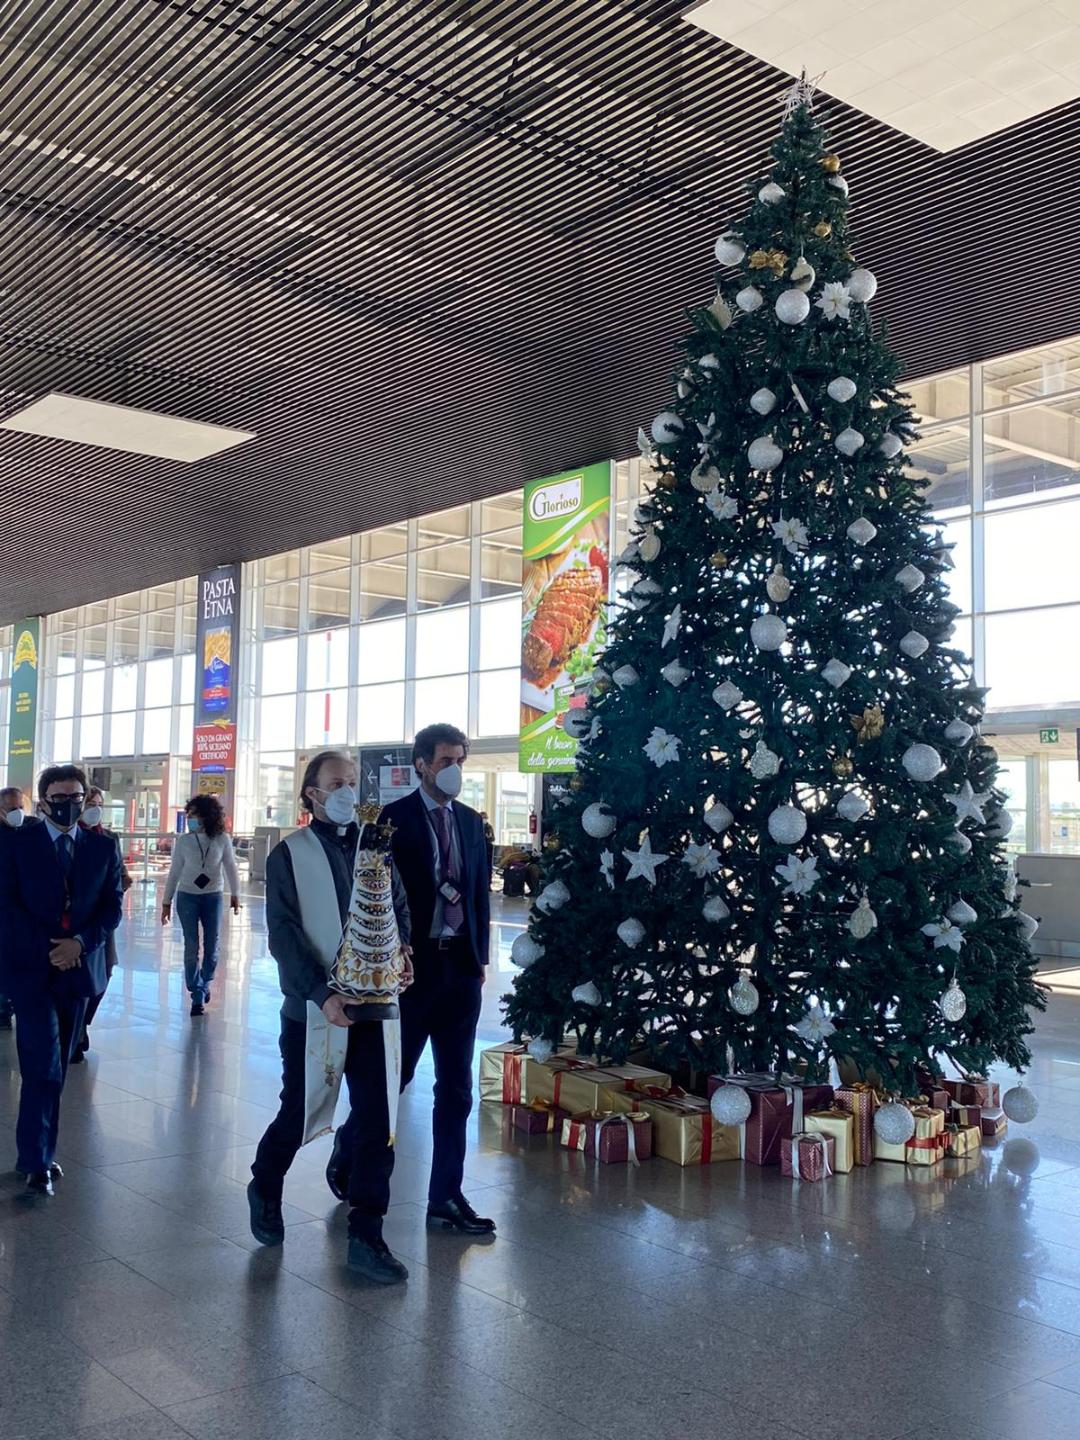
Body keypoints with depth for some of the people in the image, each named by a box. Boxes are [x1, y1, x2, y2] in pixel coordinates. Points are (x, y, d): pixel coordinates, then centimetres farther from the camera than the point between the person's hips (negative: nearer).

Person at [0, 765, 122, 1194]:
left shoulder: (103, 847, 7)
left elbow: (112, 906, 5)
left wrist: (80, 942, -11)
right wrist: (47, 947, -14)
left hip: (79, 967, 3)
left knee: (56, 1068, 11)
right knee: (44, 1068, -8)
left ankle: (39, 1151, 22)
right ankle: (37, 1160, 1)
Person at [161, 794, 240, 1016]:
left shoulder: (222, 840, -6)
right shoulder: (183, 841, -5)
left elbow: (230, 868, 5)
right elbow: (174, 872, 2)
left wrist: (235, 894, 6)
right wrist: (167, 902, 4)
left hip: (213, 897, 0)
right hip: (187, 897, 0)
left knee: (212, 946, 6)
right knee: (191, 947, -3)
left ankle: (205, 984, 31)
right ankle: (197, 996, 5)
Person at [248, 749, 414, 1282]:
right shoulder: (289, 854, -3)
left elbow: (399, 906, 14)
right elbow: (284, 933, -9)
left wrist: (403, 950, -6)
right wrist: (322, 993, -19)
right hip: (314, 1006, -2)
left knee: (376, 1118, 1)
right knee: (298, 1113, 10)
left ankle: (366, 1237, 13)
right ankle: (265, 1190, 39)